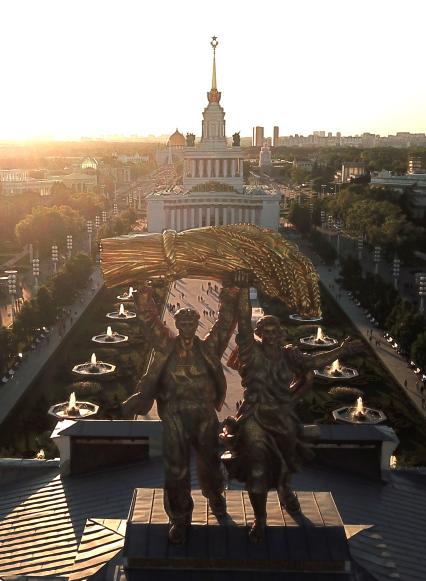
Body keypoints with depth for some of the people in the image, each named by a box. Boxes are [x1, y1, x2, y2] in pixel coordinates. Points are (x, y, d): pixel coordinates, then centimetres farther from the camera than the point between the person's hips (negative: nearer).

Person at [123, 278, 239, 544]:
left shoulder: (209, 347, 2)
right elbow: (149, 316, 0)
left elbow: (226, 320, 2)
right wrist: (145, 290, -5)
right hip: (174, 416, -1)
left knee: (210, 462, 16)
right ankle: (180, 518, 14)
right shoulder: (166, 346, 1)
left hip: (205, 415, 1)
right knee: (176, 469, 1)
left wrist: (230, 292, -2)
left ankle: (215, 496, 46)